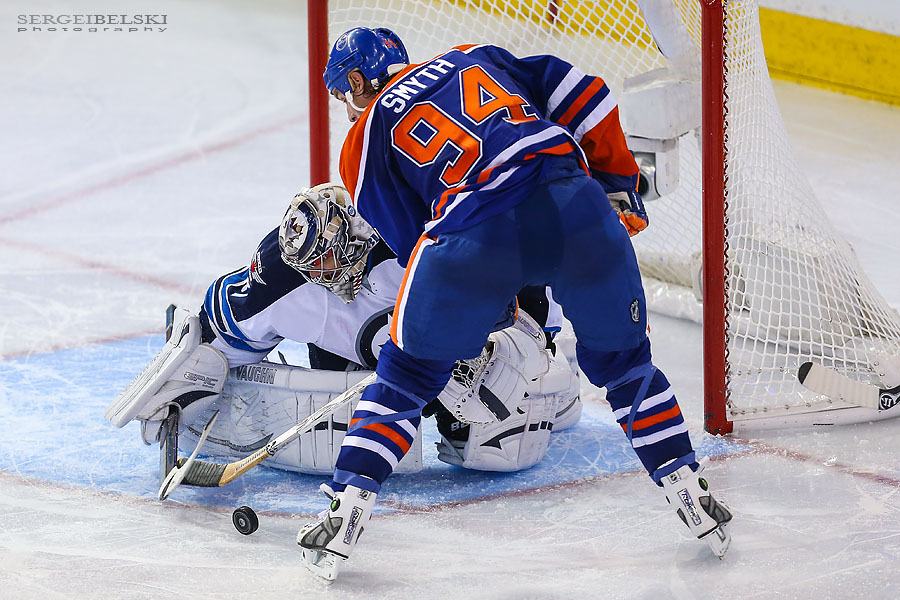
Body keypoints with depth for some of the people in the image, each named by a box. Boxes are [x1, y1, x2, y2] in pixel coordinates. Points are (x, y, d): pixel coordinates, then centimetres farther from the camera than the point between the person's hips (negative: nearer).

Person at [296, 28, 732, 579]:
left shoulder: (366, 140, 24)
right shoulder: (477, 58, 32)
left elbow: (411, 242, 22)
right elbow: (584, 98, 21)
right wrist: (618, 184, 28)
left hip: (475, 230, -2)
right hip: (576, 204, 3)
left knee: (412, 368, 19)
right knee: (624, 359, 25)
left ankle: (349, 506, 13)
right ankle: (686, 486, 22)